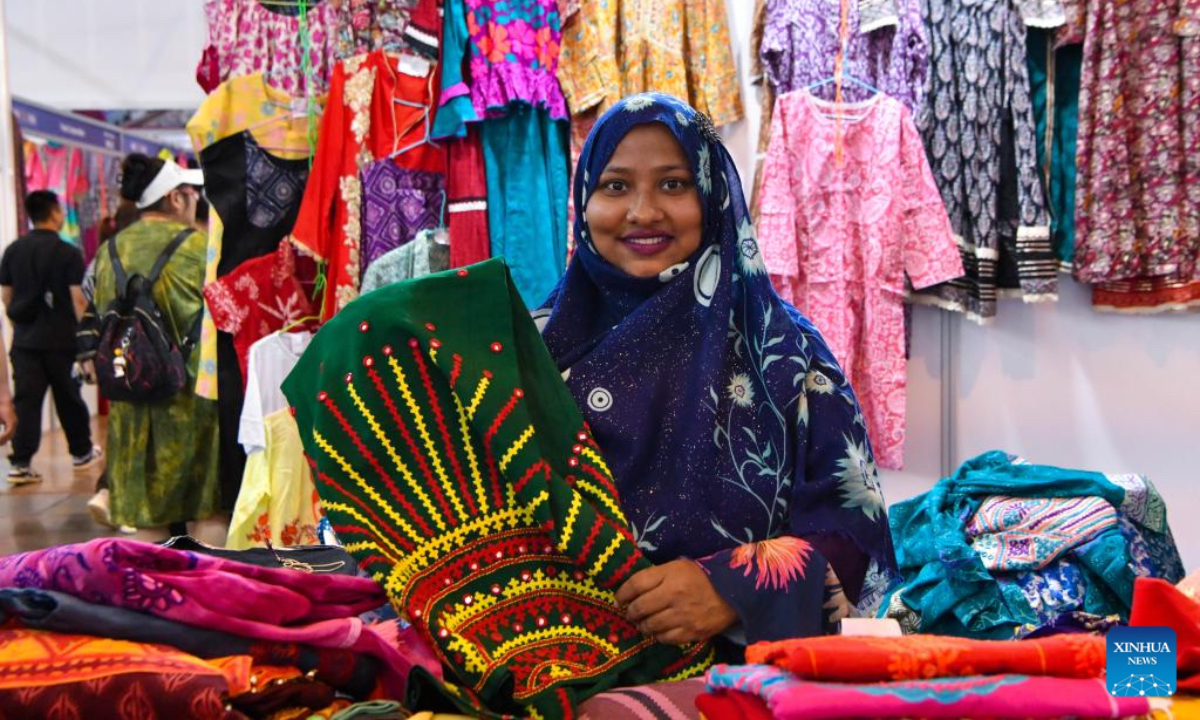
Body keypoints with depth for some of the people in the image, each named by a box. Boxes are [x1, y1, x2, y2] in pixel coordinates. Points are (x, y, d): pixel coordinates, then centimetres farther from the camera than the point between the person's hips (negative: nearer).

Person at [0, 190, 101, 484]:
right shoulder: (68, 252, -10)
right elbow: (78, 298, -13)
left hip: (24, 339, 3)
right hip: (61, 339, -3)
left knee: (26, 401, 3)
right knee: (69, 398, 11)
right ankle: (82, 453, 26)